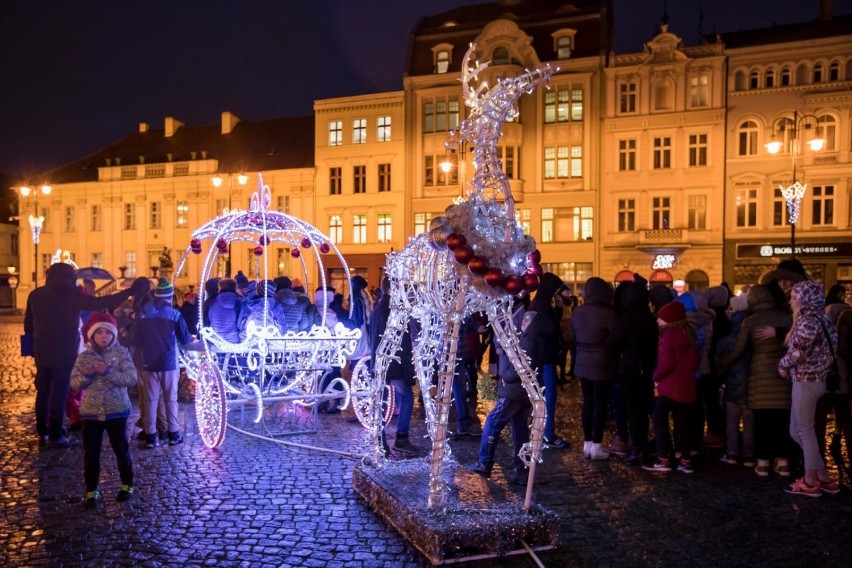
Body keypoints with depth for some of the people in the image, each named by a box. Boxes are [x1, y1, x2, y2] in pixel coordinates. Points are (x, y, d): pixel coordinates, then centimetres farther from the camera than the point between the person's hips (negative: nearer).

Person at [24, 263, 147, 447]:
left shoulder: (35, 295, 5)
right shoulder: (70, 295, -12)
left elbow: (28, 323, 11)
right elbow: (99, 303, -21)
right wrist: (130, 292, -22)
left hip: (42, 352, 5)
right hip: (64, 353, -5)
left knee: (43, 392, 14)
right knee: (59, 393, 0)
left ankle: (42, 432, 20)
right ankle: (55, 435, 2)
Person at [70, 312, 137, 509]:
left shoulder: (121, 353, -7)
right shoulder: (84, 356, 0)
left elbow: (131, 378, -15)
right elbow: (74, 382, -2)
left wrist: (108, 371, -24)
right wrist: (87, 374, -21)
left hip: (116, 410, -2)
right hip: (90, 412, 2)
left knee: (121, 450, 11)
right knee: (90, 454, 7)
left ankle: (127, 485, 29)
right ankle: (91, 491, 21)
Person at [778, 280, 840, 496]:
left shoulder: (809, 321, -17)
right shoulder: (814, 319, 13)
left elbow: (797, 351, -21)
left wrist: (783, 366, -5)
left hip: (807, 380, -9)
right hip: (808, 379, 9)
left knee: (805, 431, 1)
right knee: (796, 431, 14)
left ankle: (810, 482, 11)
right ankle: (824, 478, 20)